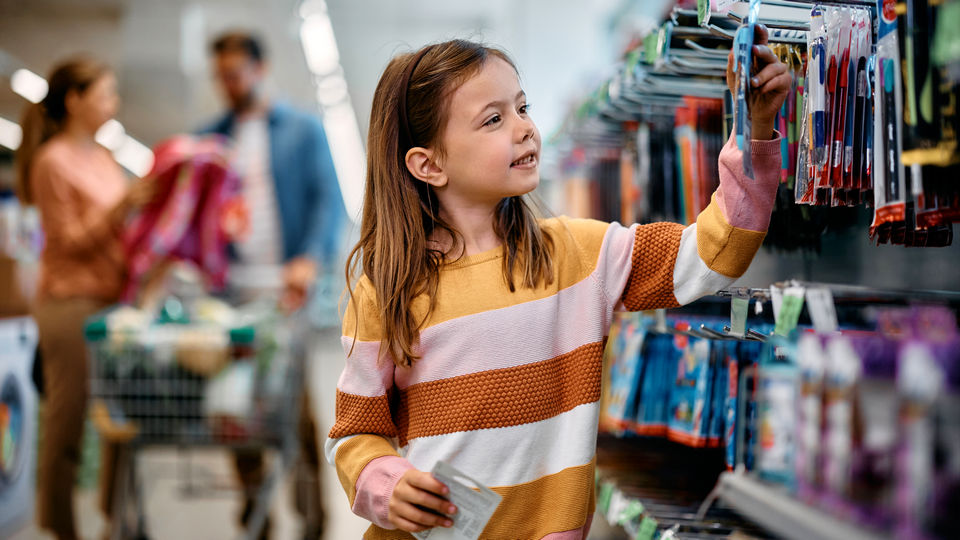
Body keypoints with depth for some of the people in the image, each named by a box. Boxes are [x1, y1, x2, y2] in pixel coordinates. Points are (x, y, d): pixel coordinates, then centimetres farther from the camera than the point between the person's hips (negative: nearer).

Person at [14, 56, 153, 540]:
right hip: (71, 300, -7)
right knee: (67, 415, 0)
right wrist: (121, 207, -21)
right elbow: (69, 241, -12)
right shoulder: (53, 161, -9)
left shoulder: (102, 157, 14)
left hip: (113, 295, 7)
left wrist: (144, 203, 7)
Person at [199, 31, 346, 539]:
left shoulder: (303, 130, 7)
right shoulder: (209, 138, 16)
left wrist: (311, 258, -19)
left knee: (296, 403, -5)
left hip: (285, 286, -3)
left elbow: (328, 198, -2)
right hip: (228, 286, 3)